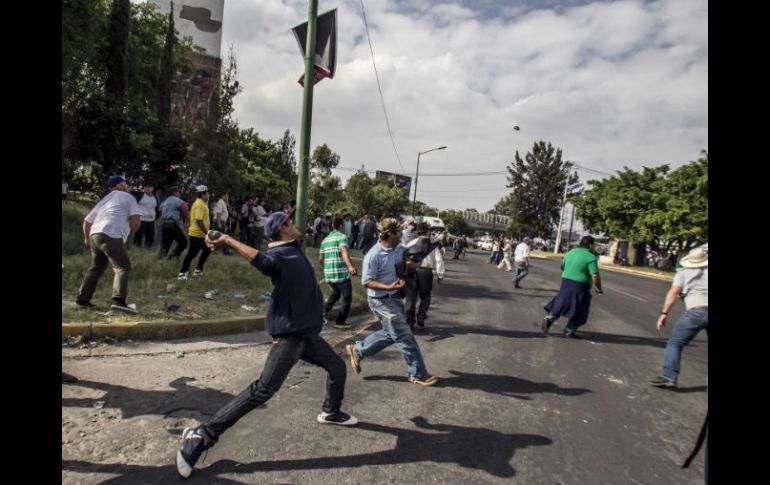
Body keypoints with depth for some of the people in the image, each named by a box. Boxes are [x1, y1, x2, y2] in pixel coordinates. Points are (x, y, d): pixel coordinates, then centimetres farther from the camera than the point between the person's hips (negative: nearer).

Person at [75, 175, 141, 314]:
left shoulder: (103, 200, 29)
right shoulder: (128, 197, 9)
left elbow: (86, 221, 30)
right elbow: (135, 220, -4)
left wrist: (87, 238, 42)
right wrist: (130, 231, 14)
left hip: (95, 235, 8)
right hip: (111, 236, -8)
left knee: (95, 268, 21)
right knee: (122, 267, -11)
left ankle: (82, 299, 25)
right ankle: (118, 301, -26)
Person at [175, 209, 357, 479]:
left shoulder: (293, 250, 15)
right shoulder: (278, 255, -21)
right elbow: (263, 261, -38)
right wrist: (229, 242, -47)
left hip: (307, 332, 10)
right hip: (289, 334, -10)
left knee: (337, 367, 23)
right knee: (264, 389, -15)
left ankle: (331, 413, 48)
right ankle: (202, 436, -6)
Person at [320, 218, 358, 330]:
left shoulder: (325, 239, 14)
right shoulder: (342, 237, -6)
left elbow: (320, 258, 15)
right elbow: (344, 251, -26)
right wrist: (350, 266, -41)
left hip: (328, 274, 7)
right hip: (341, 273, -7)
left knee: (335, 293, 29)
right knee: (347, 298, 9)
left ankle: (324, 311, 16)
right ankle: (340, 322, 11)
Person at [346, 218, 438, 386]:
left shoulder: (399, 249, 2)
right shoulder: (374, 255, -22)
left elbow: (412, 263, 17)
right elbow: (366, 281, -21)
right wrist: (389, 287, -32)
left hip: (395, 298, 9)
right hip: (382, 301, -9)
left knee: (390, 334, 20)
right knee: (404, 337, -1)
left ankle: (357, 350, 33)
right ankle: (418, 374, 13)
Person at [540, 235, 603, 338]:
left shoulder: (571, 252, 8)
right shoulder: (590, 257, -13)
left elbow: (563, 267, 17)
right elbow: (595, 276, -19)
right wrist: (599, 288, -4)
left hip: (566, 283, 6)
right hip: (580, 287, -6)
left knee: (561, 305, 17)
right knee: (578, 312, 9)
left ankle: (548, 319, -1)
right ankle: (569, 332, 13)